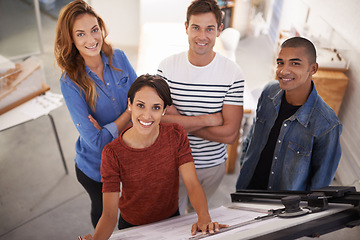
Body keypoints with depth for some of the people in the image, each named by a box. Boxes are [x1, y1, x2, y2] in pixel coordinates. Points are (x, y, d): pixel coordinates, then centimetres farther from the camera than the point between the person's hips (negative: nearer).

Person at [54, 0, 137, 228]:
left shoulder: (118, 58, -13)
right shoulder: (70, 82, -23)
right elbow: (96, 140, -26)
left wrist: (110, 129, -22)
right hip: (96, 166, -3)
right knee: (103, 210, 26)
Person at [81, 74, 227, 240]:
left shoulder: (176, 135, -14)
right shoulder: (112, 153, -21)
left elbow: (193, 184, -19)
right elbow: (109, 214, -22)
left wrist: (204, 218, -37)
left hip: (172, 220, 0)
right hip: (132, 227, 0)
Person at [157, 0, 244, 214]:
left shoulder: (233, 73, -15)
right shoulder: (167, 67, -12)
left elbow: (229, 134, -19)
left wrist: (179, 121, -20)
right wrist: (209, 119, -21)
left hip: (213, 165, 0)